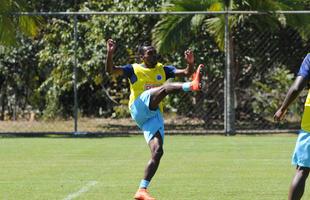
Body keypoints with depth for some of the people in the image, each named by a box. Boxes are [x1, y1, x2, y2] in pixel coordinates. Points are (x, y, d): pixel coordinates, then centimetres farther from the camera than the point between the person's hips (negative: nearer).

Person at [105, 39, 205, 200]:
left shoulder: (162, 69, 22)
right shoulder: (134, 69, 10)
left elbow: (186, 73, 13)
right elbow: (110, 70, -3)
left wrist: (190, 64, -9)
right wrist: (110, 54, -20)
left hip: (154, 115, 5)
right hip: (140, 109, -5)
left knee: (157, 152, -11)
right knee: (165, 87, -28)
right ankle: (192, 86, -61)